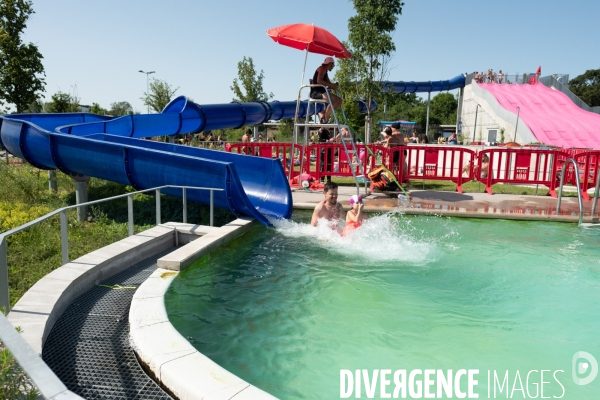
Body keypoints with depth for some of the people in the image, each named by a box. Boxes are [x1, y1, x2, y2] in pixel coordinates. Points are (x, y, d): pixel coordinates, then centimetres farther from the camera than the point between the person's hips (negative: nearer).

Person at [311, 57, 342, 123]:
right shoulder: (322, 68, -5)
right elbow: (319, 81, -21)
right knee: (334, 100, -29)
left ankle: (322, 114, -2)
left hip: (321, 92, 10)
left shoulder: (325, 71, 25)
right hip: (316, 92, -10)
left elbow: (328, 83, 20)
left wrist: (334, 85, -4)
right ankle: (325, 119, -22)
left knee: (339, 100, 6)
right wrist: (331, 85, -20)